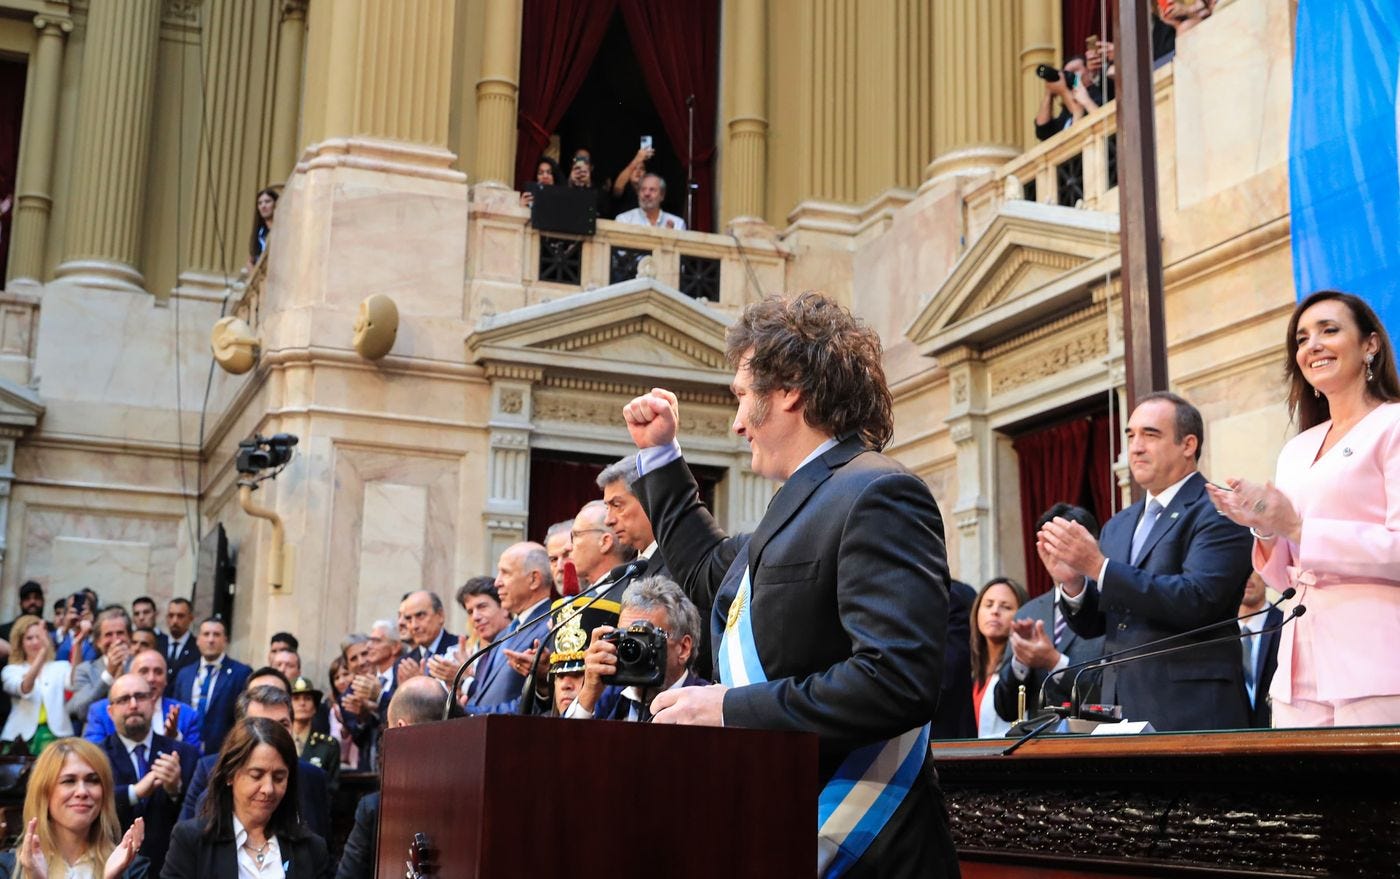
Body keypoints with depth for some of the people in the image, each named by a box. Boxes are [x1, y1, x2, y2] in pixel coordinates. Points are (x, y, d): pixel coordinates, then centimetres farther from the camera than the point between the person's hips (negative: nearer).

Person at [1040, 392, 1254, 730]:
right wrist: (1072, 581, -6)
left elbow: (1196, 600, -19)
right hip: (1119, 707, 6)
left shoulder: (1219, 512, -5)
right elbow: (1091, 626, 15)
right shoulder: (1118, 526, 16)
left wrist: (1099, 566, -21)